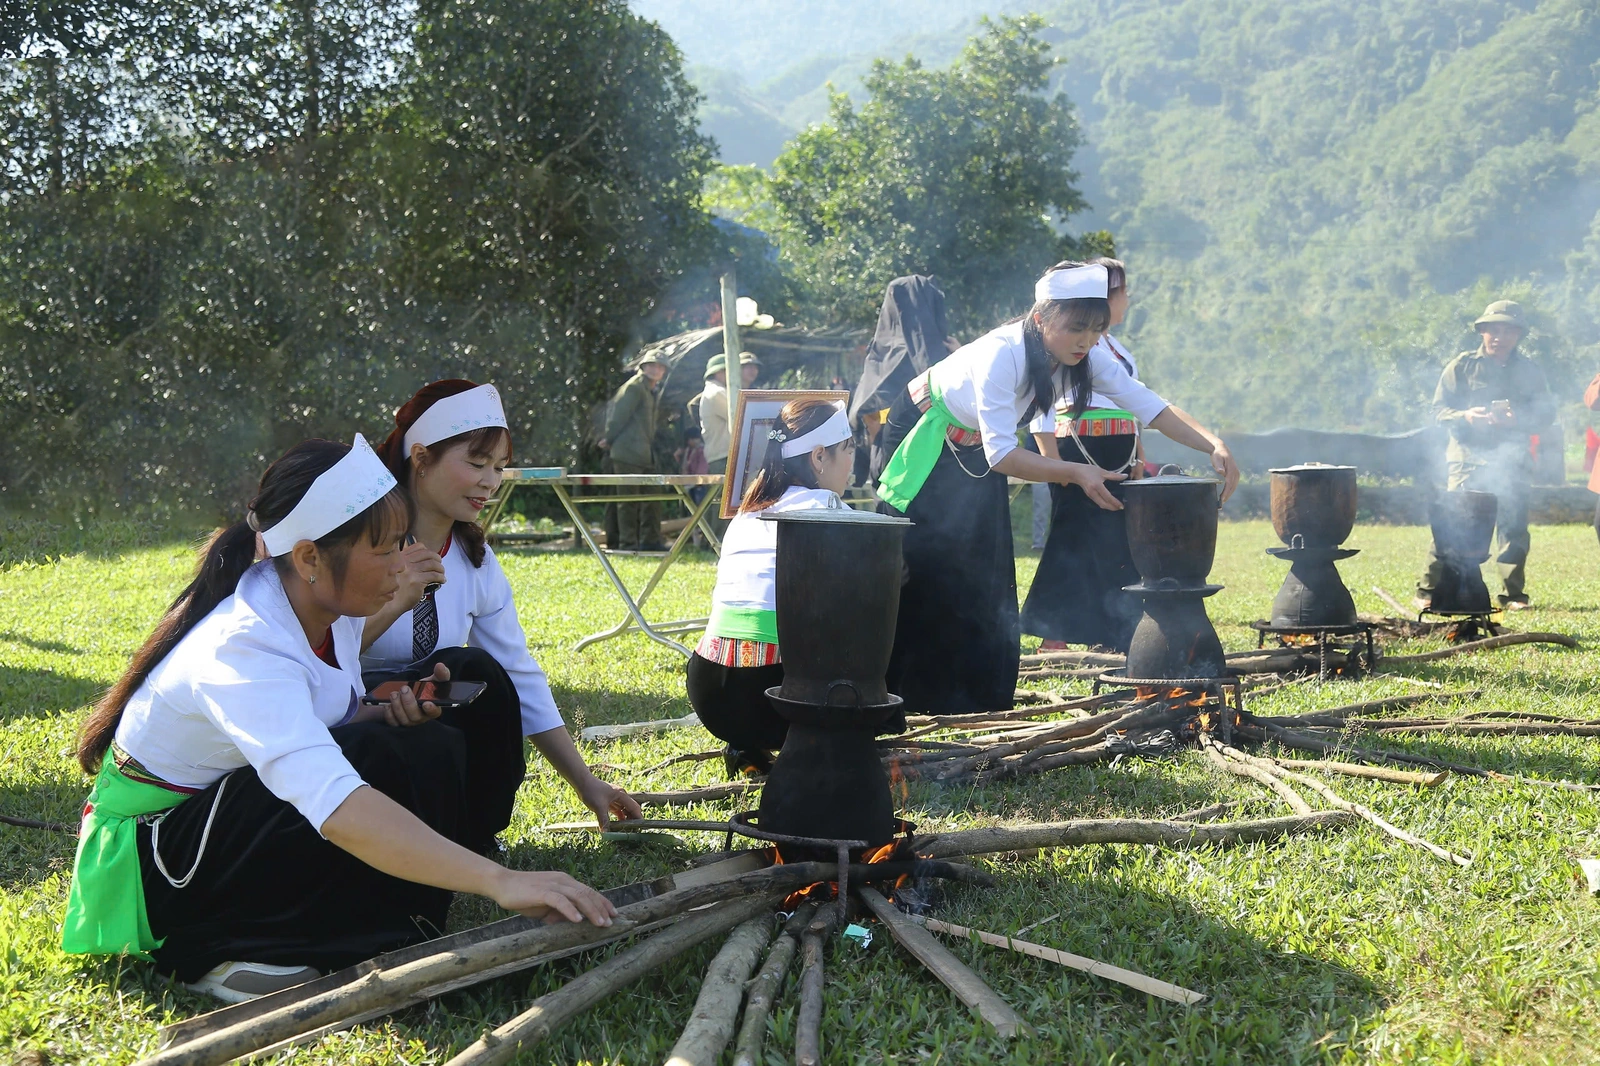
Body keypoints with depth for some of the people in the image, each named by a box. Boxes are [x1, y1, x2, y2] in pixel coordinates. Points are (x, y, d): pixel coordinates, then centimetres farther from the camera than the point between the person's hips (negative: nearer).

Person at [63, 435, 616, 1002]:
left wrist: (388, 715, -14)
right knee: (386, 760, -28)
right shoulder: (242, 651, -34)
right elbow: (338, 808, -47)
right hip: (151, 861, -8)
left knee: (428, 745, -10)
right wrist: (498, 880, -53)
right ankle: (223, 951, -15)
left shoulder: (328, 611, -7)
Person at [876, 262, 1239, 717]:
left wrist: (1215, 446, -34)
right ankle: (913, 701, -1)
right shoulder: (1001, 355, -37)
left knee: (985, 575, 3)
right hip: (924, 436, -7)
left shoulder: (1085, 357, -17)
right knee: (927, 570, -9)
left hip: (975, 447, 7)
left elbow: (1149, 405, -20)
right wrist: (1077, 473, -48)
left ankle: (980, 704, 10)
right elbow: (1001, 454, -39)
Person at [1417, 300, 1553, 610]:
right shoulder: (1461, 366, 4)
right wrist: (1466, 416, -17)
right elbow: (1439, 408, 4)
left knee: (1513, 525, 2)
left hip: (1512, 460, 3)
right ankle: (1428, 590, -3)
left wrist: (1518, 419, -14)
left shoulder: (1529, 371, 11)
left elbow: (1546, 412, 7)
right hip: (1468, 458, -2)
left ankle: (1514, 594, 11)